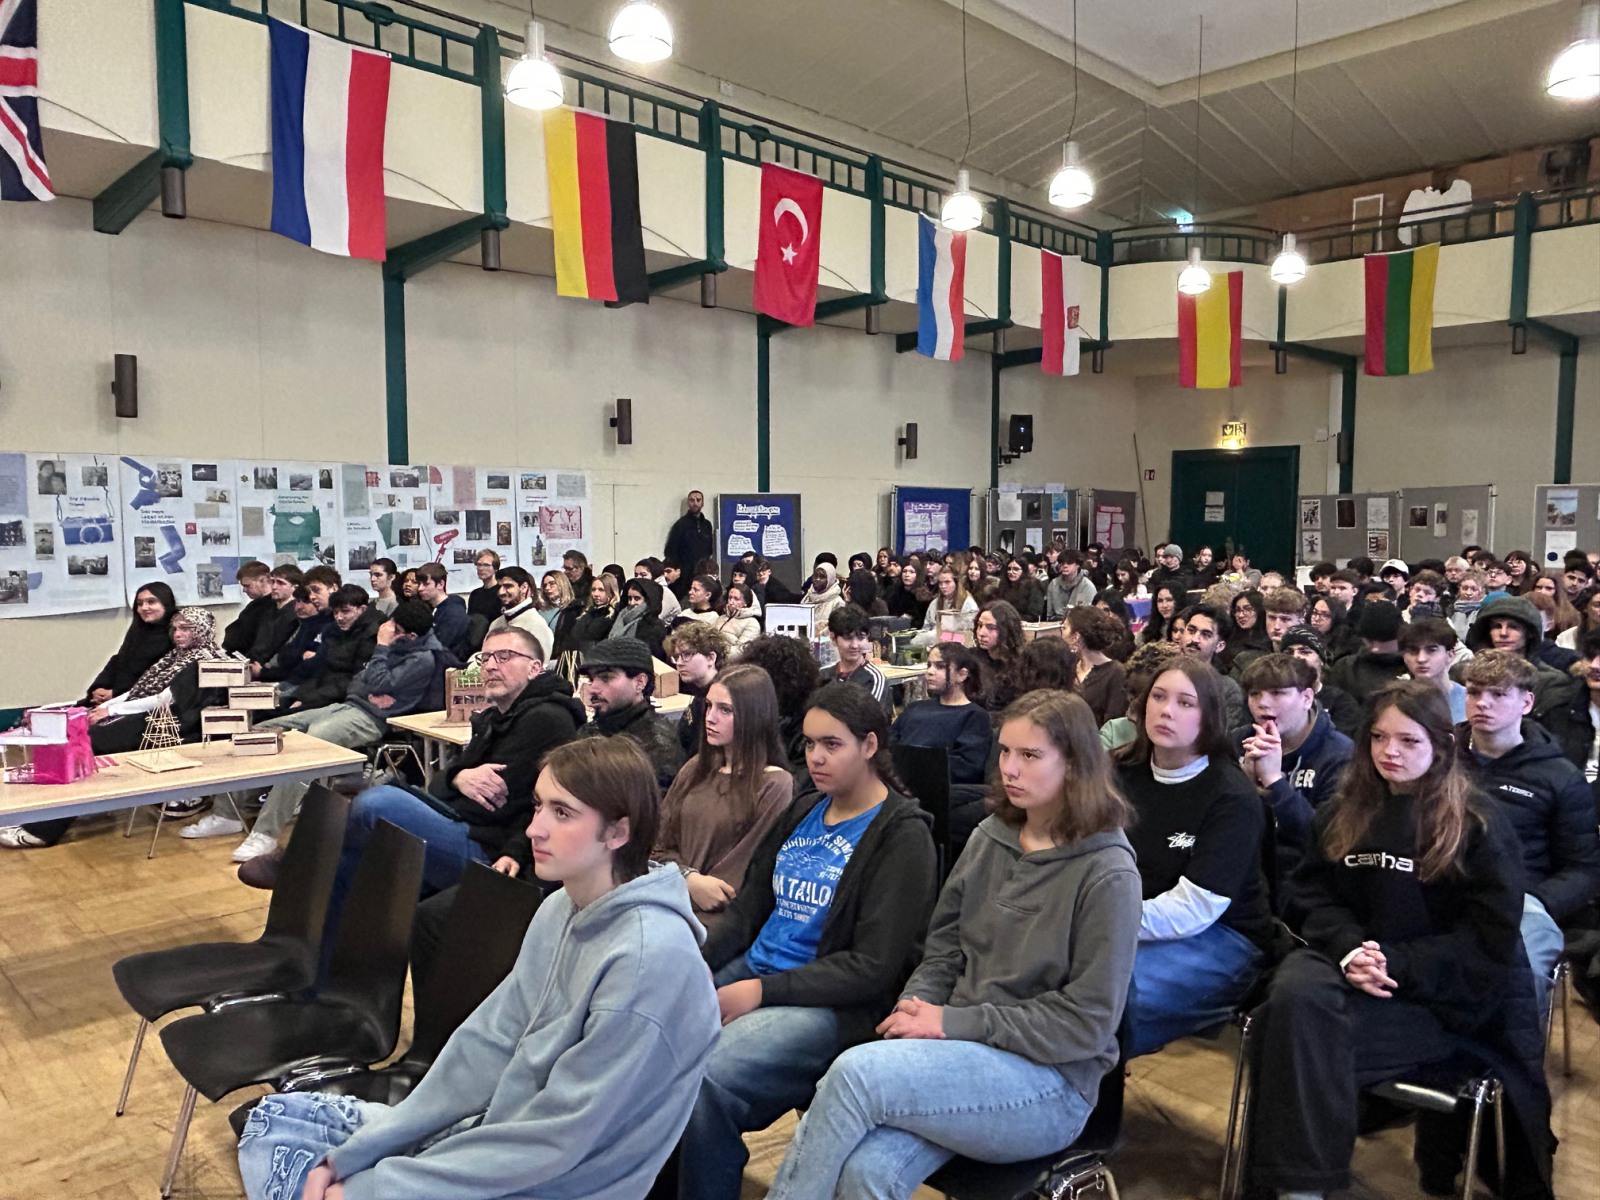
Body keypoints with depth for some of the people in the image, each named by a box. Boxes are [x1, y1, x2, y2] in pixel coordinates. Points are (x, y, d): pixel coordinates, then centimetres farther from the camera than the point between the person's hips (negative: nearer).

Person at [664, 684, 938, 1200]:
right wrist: (694, 966, -2)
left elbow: (874, 967, -11)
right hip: (745, 971, 7)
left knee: (703, 1081, -30)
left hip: (831, 1004, -7)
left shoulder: (901, 836, -6)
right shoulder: (802, 812, 15)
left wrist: (762, 991, -16)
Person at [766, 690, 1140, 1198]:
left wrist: (953, 1022, -15)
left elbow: (1087, 1022, -12)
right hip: (961, 1049, 4)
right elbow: (944, 948, 13)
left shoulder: (1108, 874, -10)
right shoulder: (990, 838, 8)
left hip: (1050, 1080, -4)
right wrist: (917, 1006, -9)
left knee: (856, 1072, -27)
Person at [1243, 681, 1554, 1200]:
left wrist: (1397, 964, -17)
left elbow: (1491, 937, -7)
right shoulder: (1343, 813, 11)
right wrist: (1348, 949, -14)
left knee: (1310, 1039, -29)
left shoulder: (1479, 824, -2)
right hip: (1353, 960, 4)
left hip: (1446, 994, -4)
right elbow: (1315, 895, 7)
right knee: (1295, 990, -33)